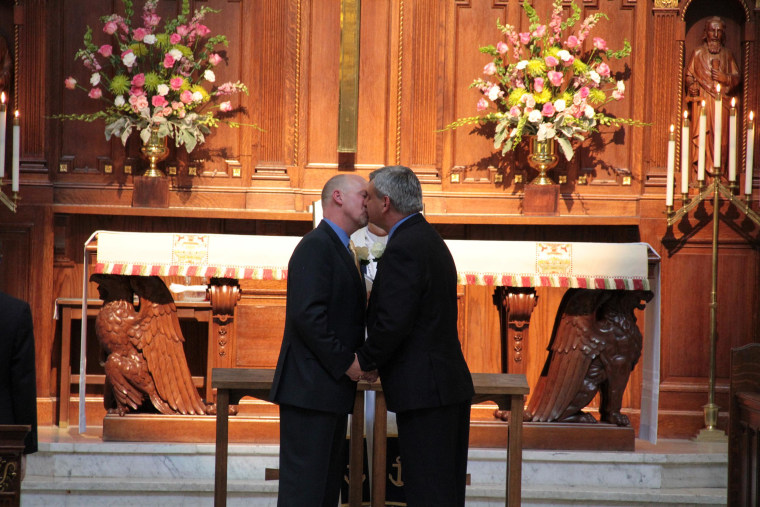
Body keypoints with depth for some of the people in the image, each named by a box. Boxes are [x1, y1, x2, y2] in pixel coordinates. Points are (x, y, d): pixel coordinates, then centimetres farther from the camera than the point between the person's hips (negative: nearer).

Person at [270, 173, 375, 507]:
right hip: (310, 389, -10)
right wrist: (347, 361, -17)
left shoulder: (340, 250, 21)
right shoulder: (316, 246, -12)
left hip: (331, 390, 10)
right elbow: (307, 315, -22)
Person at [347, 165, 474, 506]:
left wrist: (364, 361, -6)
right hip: (451, 383, 10)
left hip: (424, 391, -10)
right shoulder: (431, 241, 16)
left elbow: (393, 322, -22)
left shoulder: (403, 249, -16)